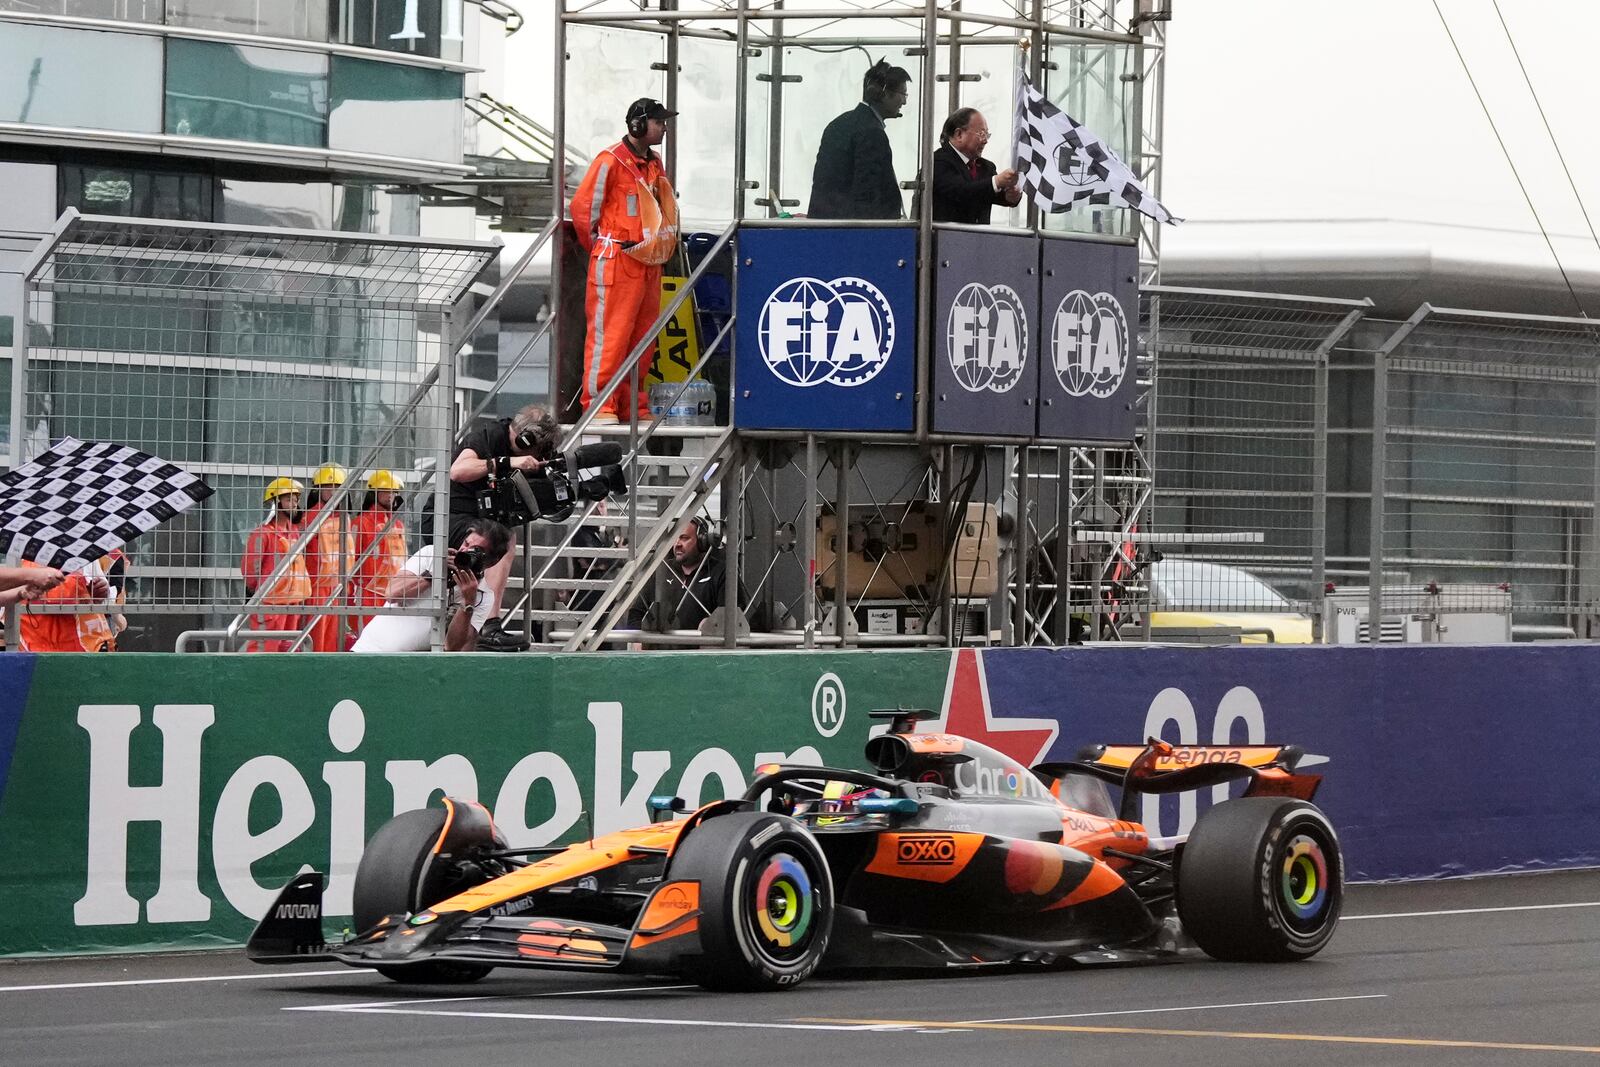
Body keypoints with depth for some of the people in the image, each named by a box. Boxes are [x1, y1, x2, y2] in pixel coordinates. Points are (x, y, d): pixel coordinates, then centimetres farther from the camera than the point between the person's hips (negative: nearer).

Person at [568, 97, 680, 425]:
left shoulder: (654, 165, 14)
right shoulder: (611, 161, -11)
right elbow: (583, 207, -8)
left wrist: (664, 246, 16)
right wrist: (599, 247, 1)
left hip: (648, 263, 8)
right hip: (616, 263, -8)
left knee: (643, 337, 10)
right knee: (609, 334, -7)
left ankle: (634, 406, 16)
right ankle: (599, 404, -4)